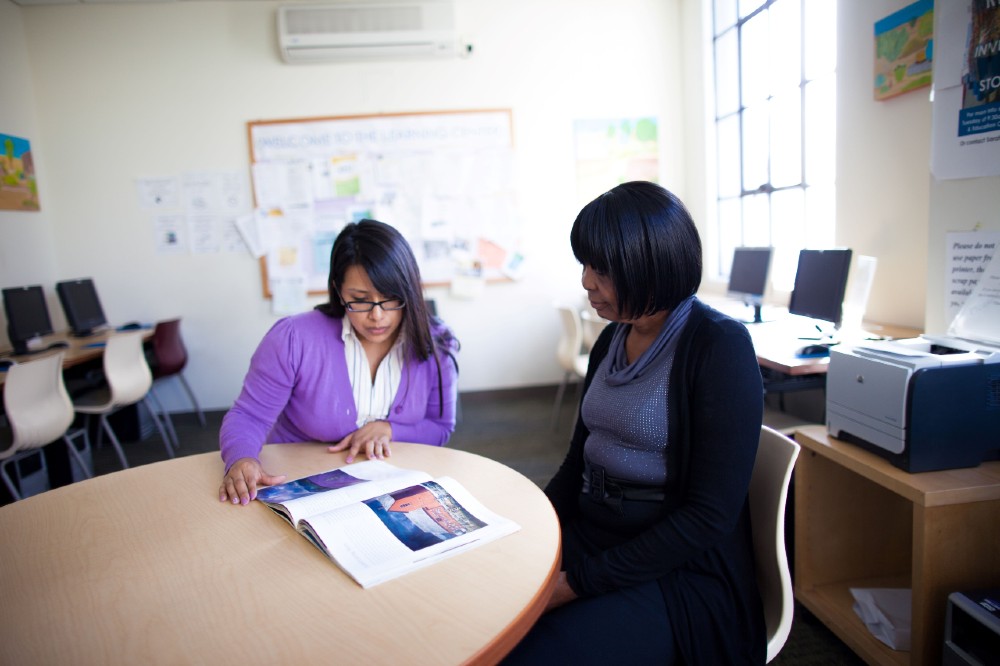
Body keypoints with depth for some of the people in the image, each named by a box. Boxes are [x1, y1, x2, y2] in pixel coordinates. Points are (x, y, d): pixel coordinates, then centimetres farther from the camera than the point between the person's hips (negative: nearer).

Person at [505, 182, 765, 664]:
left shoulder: (719, 345, -14)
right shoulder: (612, 338, 7)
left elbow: (711, 514, -17)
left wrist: (581, 581, -18)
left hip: (682, 573, -6)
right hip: (589, 534, 6)